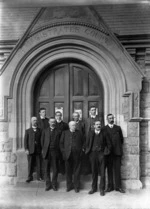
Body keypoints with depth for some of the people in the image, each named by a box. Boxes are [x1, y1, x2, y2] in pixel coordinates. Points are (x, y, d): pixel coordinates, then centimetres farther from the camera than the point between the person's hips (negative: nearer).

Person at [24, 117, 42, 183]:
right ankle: (30, 177, 16)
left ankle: (39, 176, 13)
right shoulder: (28, 131, 7)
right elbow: (25, 140, 3)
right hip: (30, 150, 0)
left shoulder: (40, 130, 7)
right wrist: (26, 149, -6)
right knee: (30, 164, 5)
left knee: (39, 164, 1)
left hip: (38, 150, 0)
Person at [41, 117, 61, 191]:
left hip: (55, 152, -1)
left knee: (55, 169, 2)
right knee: (47, 169, 5)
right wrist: (43, 149, 8)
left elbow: (60, 142, 4)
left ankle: (54, 184, 15)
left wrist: (58, 150, -2)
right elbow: (42, 141, 13)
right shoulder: (45, 131, 11)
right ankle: (48, 184, 15)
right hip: (46, 152, 1)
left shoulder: (58, 132, 5)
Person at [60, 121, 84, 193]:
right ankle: (69, 186, 19)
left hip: (77, 155, 0)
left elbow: (83, 143, 11)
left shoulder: (79, 133, 8)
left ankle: (76, 186, 13)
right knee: (68, 171, 6)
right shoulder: (64, 133, 8)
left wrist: (81, 150, 1)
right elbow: (61, 143, 9)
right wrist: (63, 151, 1)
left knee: (76, 171, 3)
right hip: (68, 155, 1)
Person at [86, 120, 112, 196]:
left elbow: (109, 144, 7)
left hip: (101, 154, -1)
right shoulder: (91, 133, 10)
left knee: (102, 172, -2)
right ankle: (94, 188, 20)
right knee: (94, 172, 8)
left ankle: (102, 189, 8)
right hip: (93, 154, 1)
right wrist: (87, 151, 2)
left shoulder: (104, 133, 5)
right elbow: (87, 143, 10)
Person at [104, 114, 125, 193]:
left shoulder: (118, 128, 11)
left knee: (117, 169, 2)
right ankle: (110, 186, 11)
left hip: (117, 151, 1)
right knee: (109, 170, 3)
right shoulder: (104, 129, 5)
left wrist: (119, 147, 10)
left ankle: (118, 186, 8)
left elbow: (121, 139, 15)